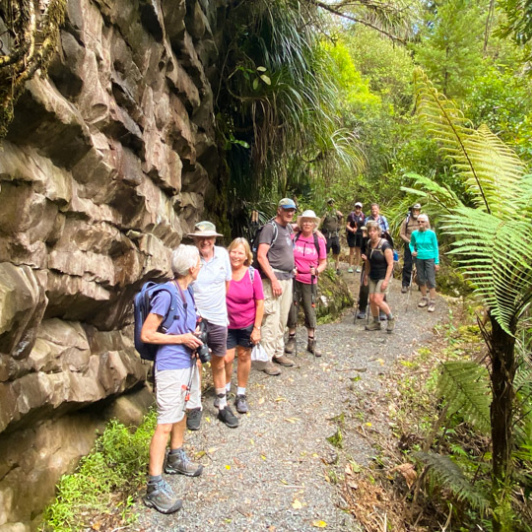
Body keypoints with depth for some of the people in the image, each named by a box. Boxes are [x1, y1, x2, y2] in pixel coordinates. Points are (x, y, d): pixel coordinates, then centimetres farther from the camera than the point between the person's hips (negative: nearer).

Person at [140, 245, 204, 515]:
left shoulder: (186, 291, 7)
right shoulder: (166, 294, -20)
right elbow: (146, 334, -20)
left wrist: (194, 337, 3)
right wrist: (182, 338, -19)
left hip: (188, 363, 9)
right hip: (171, 366, -9)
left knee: (182, 412, 22)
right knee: (165, 425, -5)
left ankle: (175, 458, 42)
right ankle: (154, 487, 4)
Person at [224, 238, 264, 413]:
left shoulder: (252, 274, -12)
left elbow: (260, 302, -8)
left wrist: (257, 328, -8)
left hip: (247, 324, 0)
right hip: (227, 324, 0)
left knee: (244, 356, 12)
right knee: (227, 358, 1)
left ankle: (241, 394, 30)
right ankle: (225, 389, 30)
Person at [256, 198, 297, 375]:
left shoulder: (289, 228, 15)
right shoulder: (270, 228, -9)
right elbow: (261, 256, -17)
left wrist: (292, 269, 14)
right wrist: (274, 280, -20)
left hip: (288, 278, 8)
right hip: (274, 278, -8)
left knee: (283, 319, 13)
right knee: (272, 319, -8)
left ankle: (278, 353, 25)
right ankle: (267, 359, 0)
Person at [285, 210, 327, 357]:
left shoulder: (319, 241, 0)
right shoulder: (293, 238, -4)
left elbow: (323, 262, 6)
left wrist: (317, 270, -14)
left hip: (310, 281, 1)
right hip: (294, 278, -1)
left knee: (310, 310, 7)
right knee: (292, 308, 5)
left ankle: (311, 342, 21)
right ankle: (291, 339, 23)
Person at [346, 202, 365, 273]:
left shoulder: (363, 216, 5)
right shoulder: (351, 215, -4)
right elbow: (347, 225, -5)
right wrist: (352, 229, -23)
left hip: (360, 234, 2)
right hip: (352, 234, -2)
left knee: (358, 250, 7)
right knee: (352, 250, 0)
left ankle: (357, 266, 16)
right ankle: (350, 266, 7)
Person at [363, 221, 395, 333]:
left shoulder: (385, 245, -19)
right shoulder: (369, 244, 2)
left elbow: (390, 264, -17)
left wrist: (386, 280, -21)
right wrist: (367, 274, 16)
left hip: (383, 276, -7)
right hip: (372, 276, 7)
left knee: (377, 300, -13)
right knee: (371, 299, 6)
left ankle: (391, 319, 10)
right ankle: (376, 322, 22)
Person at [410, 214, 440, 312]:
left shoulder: (431, 233, -7)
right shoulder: (415, 233, 0)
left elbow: (435, 248, -2)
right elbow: (411, 244, 17)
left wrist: (437, 262, -4)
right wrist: (412, 251, -5)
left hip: (430, 258, -3)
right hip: (419, 259, 3)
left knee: (431, 280, -5)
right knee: (421, 279, 12)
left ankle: (432, 302, 1)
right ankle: (424, 299, 27)